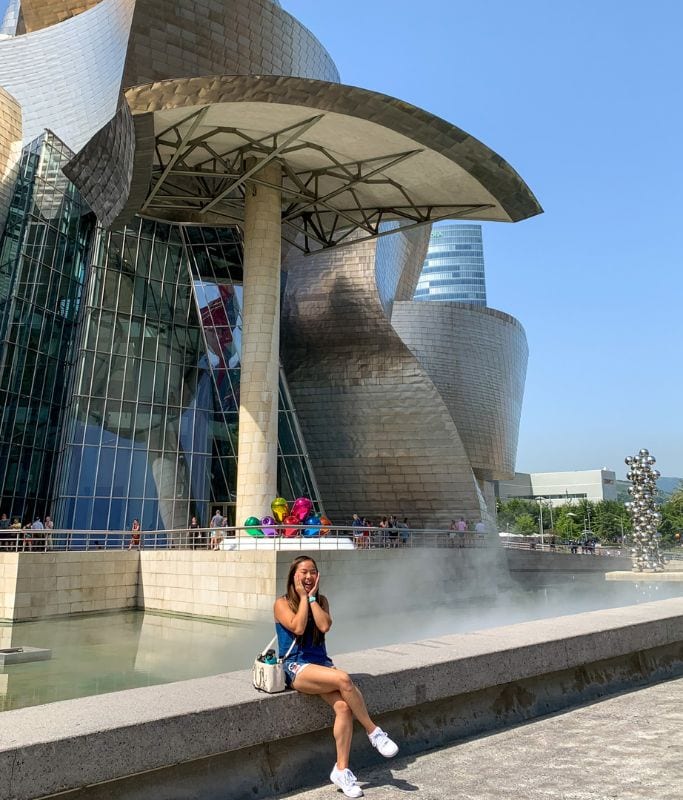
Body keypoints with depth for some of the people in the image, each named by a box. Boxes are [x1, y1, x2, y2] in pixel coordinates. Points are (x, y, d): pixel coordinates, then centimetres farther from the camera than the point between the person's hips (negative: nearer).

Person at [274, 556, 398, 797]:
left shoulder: (321, 600, 10)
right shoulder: (282, 603, -2)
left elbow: (324, 626, -9)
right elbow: (298, 627, -18)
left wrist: (312, 597, -7)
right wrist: (303, 597, -10)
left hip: (321, 663, 5)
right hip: (296, 667, -5)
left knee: (344, 707, -23)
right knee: (343, 679, -30)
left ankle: (341, 769, -11)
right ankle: (374, 732, -13)